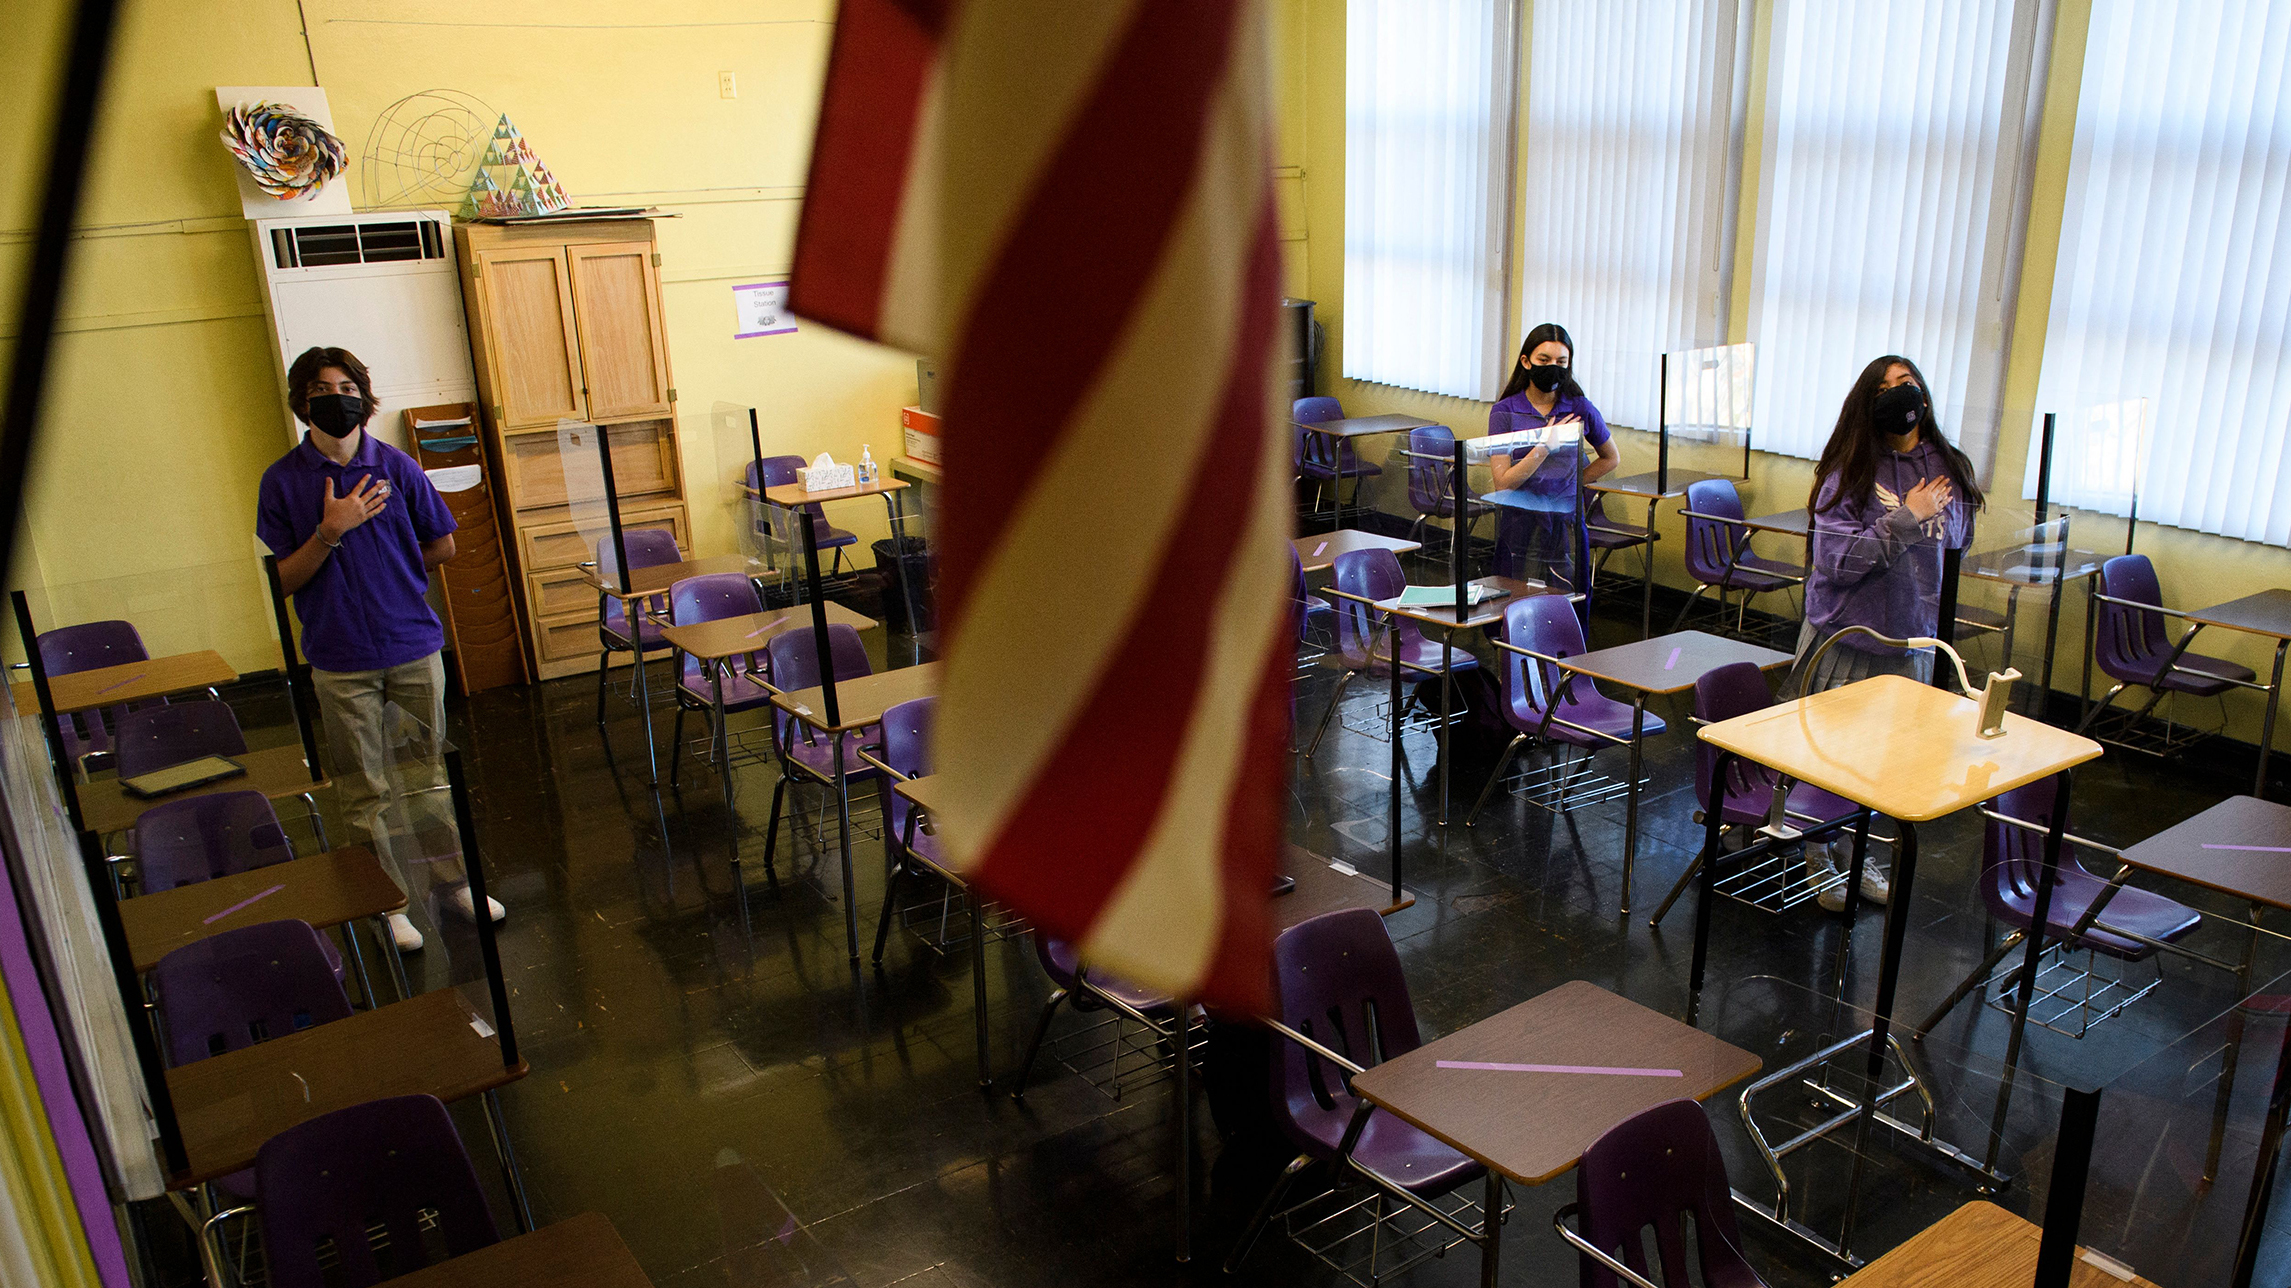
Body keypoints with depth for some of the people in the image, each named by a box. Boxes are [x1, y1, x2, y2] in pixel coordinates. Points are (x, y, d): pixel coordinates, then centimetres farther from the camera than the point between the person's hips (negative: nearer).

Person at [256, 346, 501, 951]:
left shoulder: (397, 467, 0)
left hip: (414, 646, 1)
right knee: (365, 789, 7)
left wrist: (392, 578, 10)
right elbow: (284, 579, -5)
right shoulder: (283, 480, -3)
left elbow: (442, 545, 11)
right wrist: (331, 532, -18)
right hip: (341, 659, -1)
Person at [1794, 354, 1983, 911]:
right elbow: (1837, 562, -20)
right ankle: (1816, 857, 24)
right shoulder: (1850, 473, -13)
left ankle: (1855, 853, 32)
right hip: (1846, 638, -4)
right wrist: (1905, 519, -21)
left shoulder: (1951, 470, 2)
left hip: (1912, 641, 5)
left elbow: (1957, 543, 18)